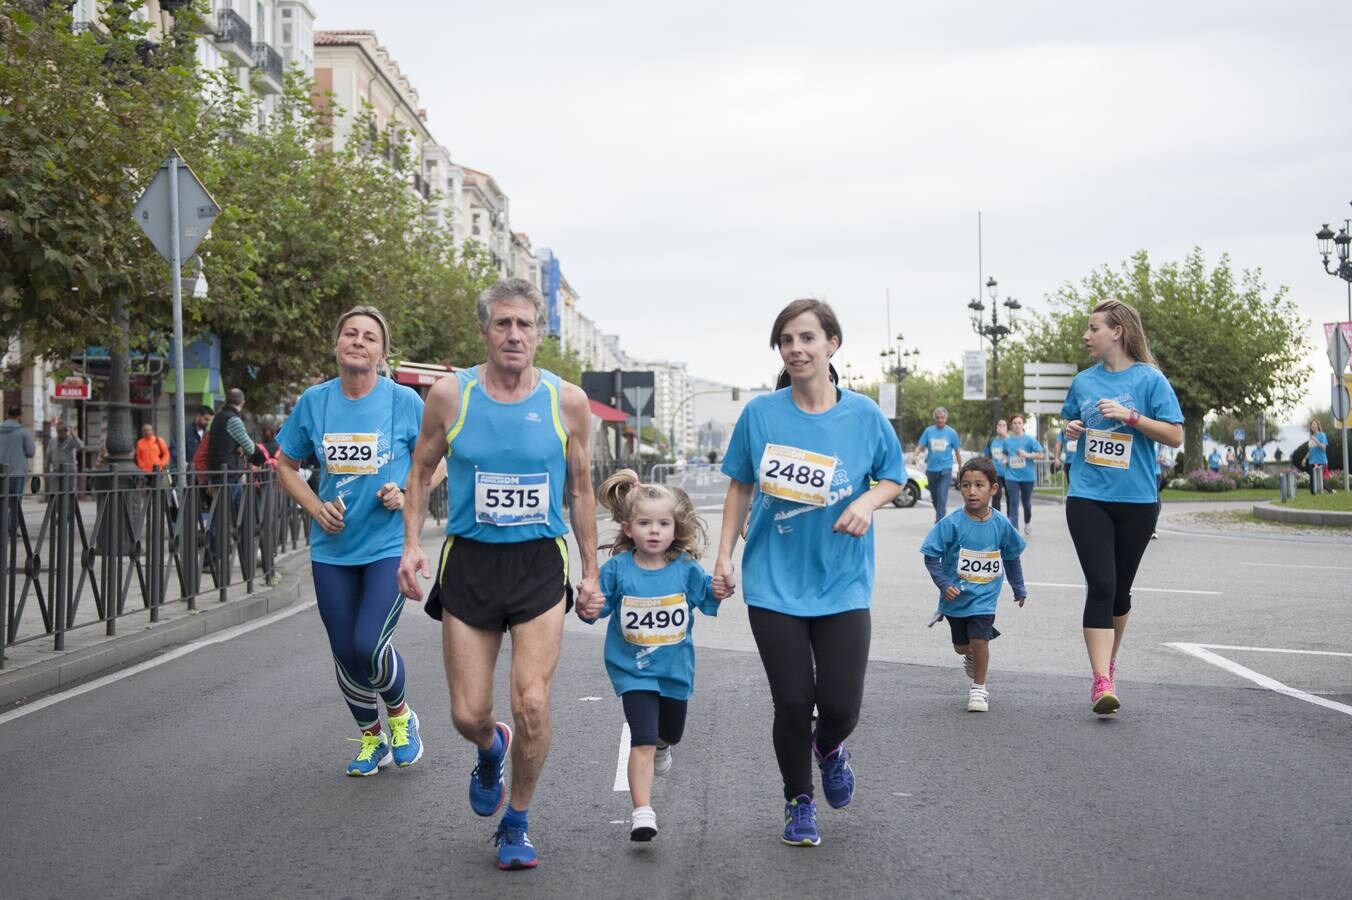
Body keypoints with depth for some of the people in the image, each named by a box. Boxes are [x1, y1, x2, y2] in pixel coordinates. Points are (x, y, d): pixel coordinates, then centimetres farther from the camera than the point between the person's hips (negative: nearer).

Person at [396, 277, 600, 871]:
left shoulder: (567, 401, -2)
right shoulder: (450, 395, -3)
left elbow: (581, 490, 8)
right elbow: (422, 471, 10)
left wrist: (591, 571, 9)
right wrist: (412, 544, -2)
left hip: (540, 562, -1)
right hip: (469, 561, 1)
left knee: (532, 704, -12)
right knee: (468, 715, 2)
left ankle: (515, 826, 12)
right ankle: (492, 753, 41)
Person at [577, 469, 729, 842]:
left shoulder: (686, 568, -8)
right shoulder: (617, 569, -11)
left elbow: (707, 600, -2)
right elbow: (600, 603, -3)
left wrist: (719, 591, -23)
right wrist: (588, 610, -25)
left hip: (676, 668, 3)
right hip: (633, 669, -3)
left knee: (671, 732, 25)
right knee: (642, 740, -15)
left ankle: (661, 747, 62)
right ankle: (642, 813, -12)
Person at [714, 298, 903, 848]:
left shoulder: (863, 415, -3)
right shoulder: (760, 414, -2)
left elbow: (894, 478, 9)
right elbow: (740, 487, 9)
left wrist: (867, 502, -12)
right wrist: (724, 555, 5)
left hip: (841, 584, 0)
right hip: (774, 584, 0)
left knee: (841, 706, -5)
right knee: (792, 703, 0)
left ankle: (829, 748, 34)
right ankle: (799, 802, 26)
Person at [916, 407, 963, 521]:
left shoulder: (951, 432, 1)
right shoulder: (928, 431, 2)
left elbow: (957, 451, 7)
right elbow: (920, 445, -2)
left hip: (945, 469, -2)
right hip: (931, 469, 3)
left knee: (942, 495, -14)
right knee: (934, 496, 14)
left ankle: (939, 520, -15)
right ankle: (939, 514, 36)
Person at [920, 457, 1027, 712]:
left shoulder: (1001, 524, -8)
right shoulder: (952, 523, -16)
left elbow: (1011, 557, 9)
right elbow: (931, 556, -10)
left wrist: (1019, 589, 17)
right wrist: (944, 584, -20)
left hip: (984, 596, 0)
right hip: (956, 595, 0)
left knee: (979, 641, -12)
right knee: (961, 647, 14)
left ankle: (978, 689, 9)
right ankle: (972, 657, 51)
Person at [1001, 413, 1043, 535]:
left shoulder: (1030, 439, -5)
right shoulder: (1007, 441, 5)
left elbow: (1041, 455, -8)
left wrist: (1028, 455, -20)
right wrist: (1005, 461, 3)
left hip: (1027, 476, -1)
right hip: (1012, 476, 1)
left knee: (1026, 502, 14)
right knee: (1014, 503, -8)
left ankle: (1027, 522, 41)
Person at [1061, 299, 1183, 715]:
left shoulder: (1149, 379, -4)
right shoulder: (1084, 381, 8)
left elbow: (1175, 435, -8)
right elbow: (1069, 422, 23)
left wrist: (1129, 416, -18)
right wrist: (1070, 428, 0)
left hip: (1137, 500, -1)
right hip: (1088, 498, 1)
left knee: (1120, 588, 12)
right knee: (1101, 585, -12)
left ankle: (1108, 663, 33)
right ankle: (1102, 681, -16)